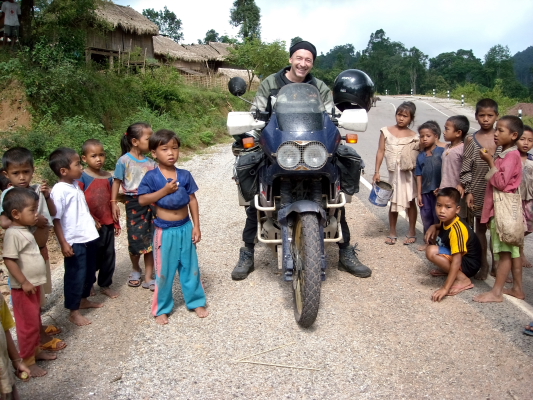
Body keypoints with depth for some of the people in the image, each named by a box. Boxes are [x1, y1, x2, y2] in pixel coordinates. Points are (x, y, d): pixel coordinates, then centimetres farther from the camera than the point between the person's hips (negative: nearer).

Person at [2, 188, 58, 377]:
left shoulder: (25, 231, 9)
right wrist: (24, 282, -23)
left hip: (34, 284, 9)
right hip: (24, 288, -9)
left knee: (36, 320, 21)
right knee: (28, 324, 1)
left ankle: (36, 350, 36)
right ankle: (27, 361, 13)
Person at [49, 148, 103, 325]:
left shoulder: (76, 184, 5)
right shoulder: (59, 190, -19)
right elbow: (55, 220, -19)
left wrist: (93, 223, 20)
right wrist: (64, 243, -20)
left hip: (89, 237, 8)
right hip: (74, 242, -8)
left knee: (90, 271, 20)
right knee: (75, 275, 4)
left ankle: (83, 300, 40)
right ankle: (74, 312, 18)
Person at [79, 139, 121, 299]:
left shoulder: (108, 177, 4)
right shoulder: (82, 177, -11)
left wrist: (116, 223, 12)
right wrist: (91, 220, -15)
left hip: (107, 224, 4)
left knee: (108, 255, 11)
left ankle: (105, 284, 27)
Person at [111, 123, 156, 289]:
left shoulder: (150, 162, 3)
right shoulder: (124, 160, -8)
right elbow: (117, 182, -4)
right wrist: (114, 203, -7)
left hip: (150, 203, 3)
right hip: (133, 203, -3)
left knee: (150, 240, 5)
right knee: (135, 239, 8)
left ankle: (148, 278, 16)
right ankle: (135, 270, 36)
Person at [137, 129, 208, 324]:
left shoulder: (185, 175, -2)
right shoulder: (151, 177, -10)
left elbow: (192, 200, 2)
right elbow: (142, 200, -15)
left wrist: (196, 226, 1)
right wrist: (165, 190, -24)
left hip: (185, 227, 3)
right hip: (165, 230, -3)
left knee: (190, 267, 14)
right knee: (164, 271, 8)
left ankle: (196, 302, 30)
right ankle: (162, 309, 24)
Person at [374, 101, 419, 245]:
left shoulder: (414, 136, -2)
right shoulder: (386, 132, -1)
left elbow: (419, 157, -2)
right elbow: (381, 152, 0)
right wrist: (377, 172, -5)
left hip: (410, 173, -1)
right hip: (394, 173, 1)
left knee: (410, 201, 9)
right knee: (394, 202, 10)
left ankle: (412, 232, 21)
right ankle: (392, 232, 22)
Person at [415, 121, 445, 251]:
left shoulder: (442, 152, -8)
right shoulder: (420, 156, 7)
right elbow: (419, 175, 8)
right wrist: (419, 193, 5)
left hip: (439, 191, -5)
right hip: (425, 191, 5)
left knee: (438, 216, 4)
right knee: (426, 216, 14)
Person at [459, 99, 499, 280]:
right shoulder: (472, 140, 0)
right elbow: (466, 168, 0)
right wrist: (468, 192, -5)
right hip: (478, 191, 0)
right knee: (480, 227, 10)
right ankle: (483, 264, 23)